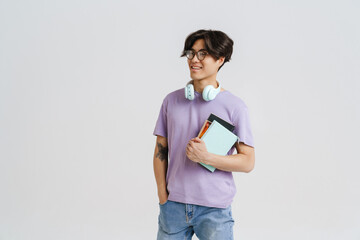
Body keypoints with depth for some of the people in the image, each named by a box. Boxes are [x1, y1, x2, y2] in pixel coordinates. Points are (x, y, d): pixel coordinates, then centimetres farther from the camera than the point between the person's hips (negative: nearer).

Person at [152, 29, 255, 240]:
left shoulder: (235, 106, -4)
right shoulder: (172, 101, 6)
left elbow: (248, 162, -6)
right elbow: (161, 150, 9)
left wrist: (206, 157, -18)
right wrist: (162, 195, 2)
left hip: (215, 209, -2)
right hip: (173, 205, 3)